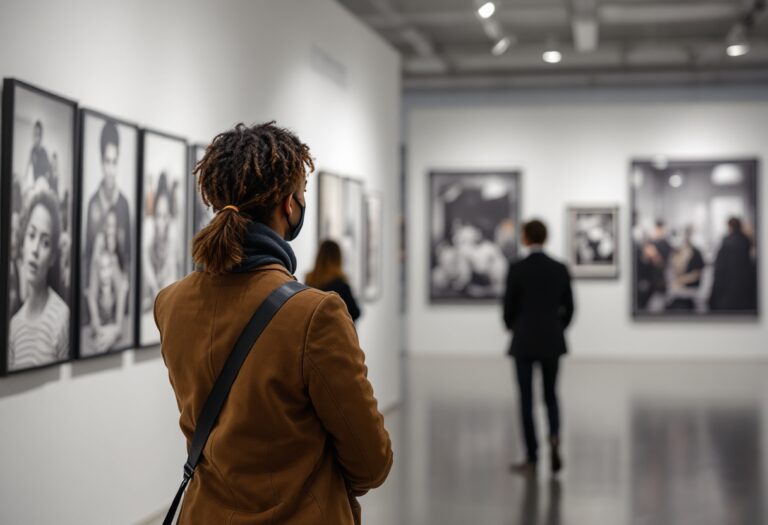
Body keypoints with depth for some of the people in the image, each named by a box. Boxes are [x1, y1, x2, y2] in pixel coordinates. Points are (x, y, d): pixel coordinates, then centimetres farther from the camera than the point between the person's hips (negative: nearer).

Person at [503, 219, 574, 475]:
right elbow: (569, 308, 5)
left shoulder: (516, 269, -10)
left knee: (527, 398, 4)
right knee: (550, 395, 16)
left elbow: (508, 306, -4)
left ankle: (531, 459, 6)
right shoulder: (560, 269, 0)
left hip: (524, 341, -3)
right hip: (552, 341, 3)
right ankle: (554, 436, -11)